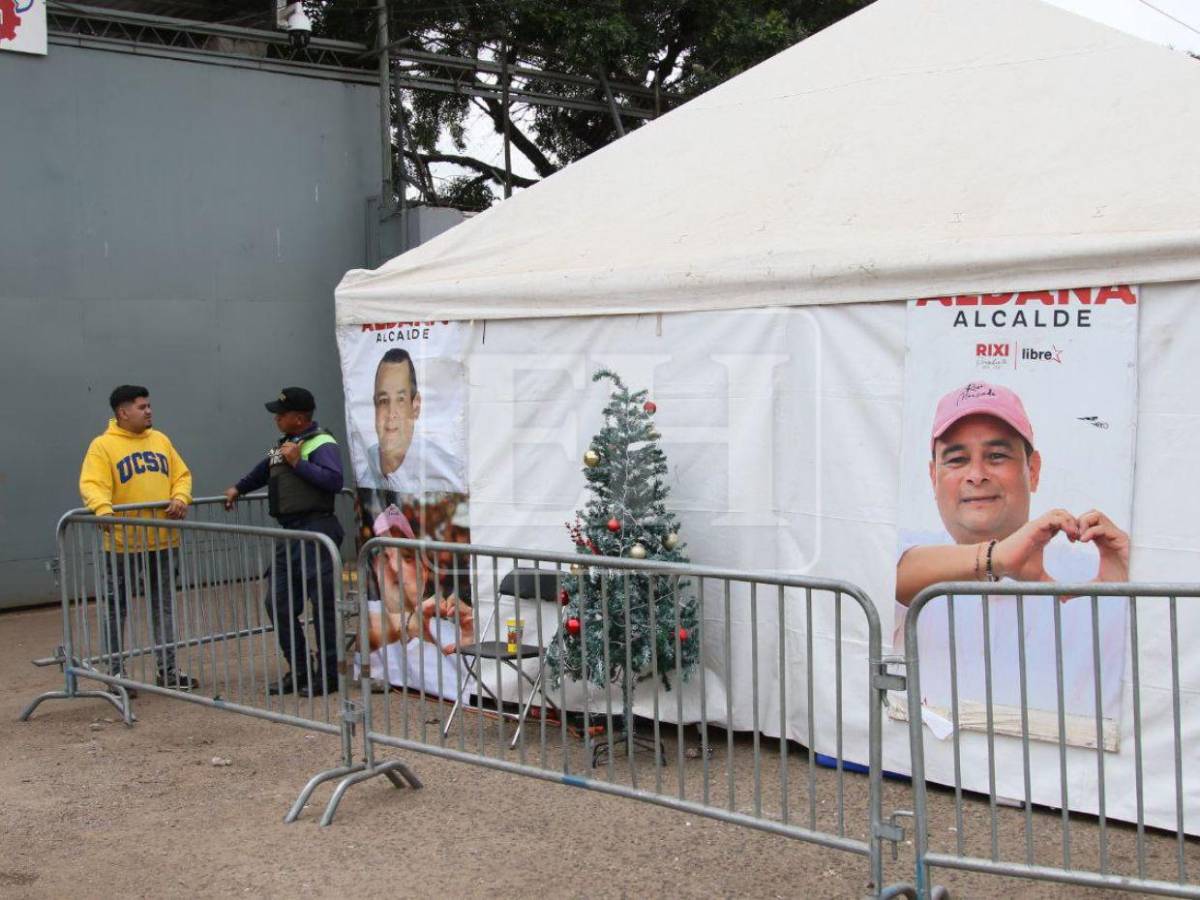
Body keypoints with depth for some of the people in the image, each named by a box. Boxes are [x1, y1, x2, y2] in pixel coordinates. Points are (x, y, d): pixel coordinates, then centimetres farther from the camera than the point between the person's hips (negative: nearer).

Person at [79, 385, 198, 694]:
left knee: (165, 607, 12)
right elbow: (92, 485, -17)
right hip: (123, 544, -5)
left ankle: (168, 670, 21)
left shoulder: (160, 440, 12)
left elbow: (181, 474, 12)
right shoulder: (103, 446, -6)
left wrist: (180, 498, -8)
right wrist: (103, 509, -36)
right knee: (116, 609, 3)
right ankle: (116, 673, 12)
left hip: (163, 541, 5)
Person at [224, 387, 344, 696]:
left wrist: (297, 463, -21)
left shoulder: (321, 444, -11)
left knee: (322, 603, -4)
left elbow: (334, 479, -27)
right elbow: (265, 468, 40)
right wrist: (239, 488, 45)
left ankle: (329, 674, 6)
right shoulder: (284, 444, 18)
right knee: (279, 605, 11)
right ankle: (300, 670, 22)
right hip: (289, 533, 10)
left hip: (315, 531, -10)